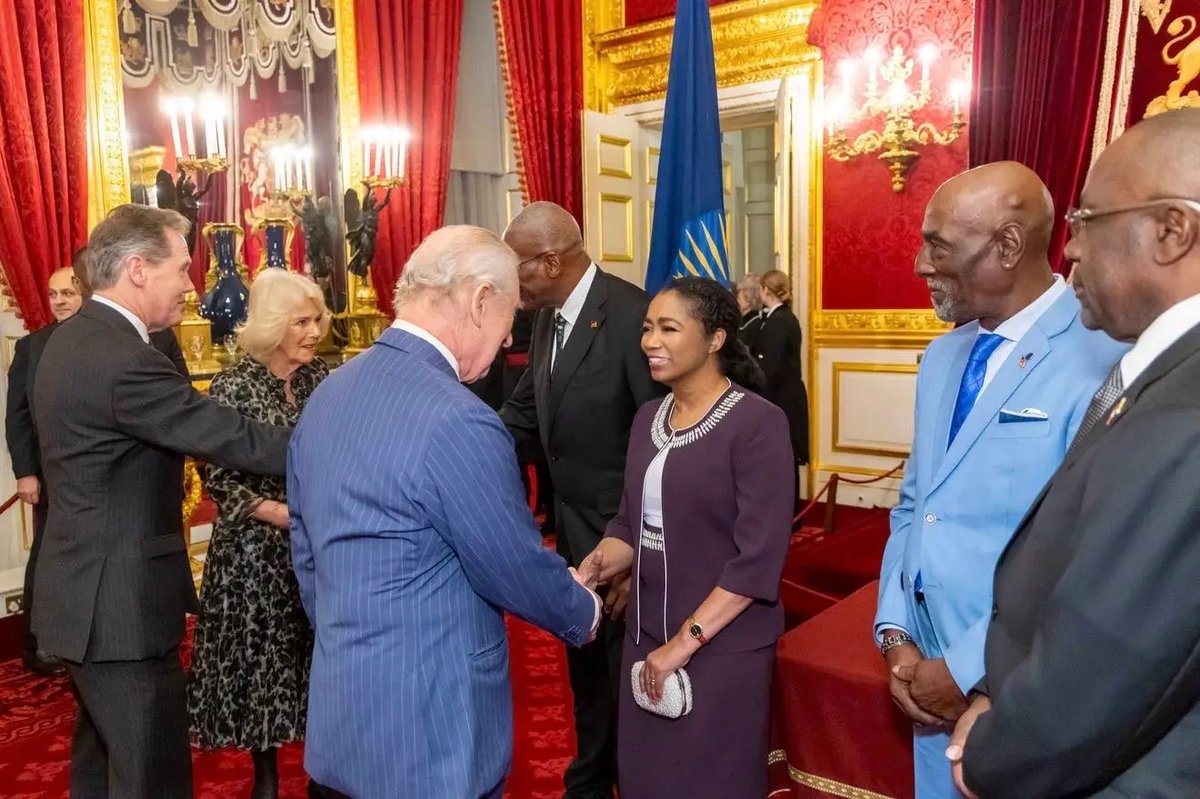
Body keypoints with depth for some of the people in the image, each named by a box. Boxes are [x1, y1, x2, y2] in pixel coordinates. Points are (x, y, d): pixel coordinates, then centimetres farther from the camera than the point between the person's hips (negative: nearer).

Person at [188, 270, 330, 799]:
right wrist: (277, 511, -18)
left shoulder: (321, 377, 2)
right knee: (261, 649, 8)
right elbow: (216, 476, -10)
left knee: (321, 649, 10)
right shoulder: (233, 386, -10)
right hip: (256, 547, -3)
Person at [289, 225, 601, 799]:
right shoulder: (457, 422, -26)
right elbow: (521, 571, -16)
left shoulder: (328, 394, 2)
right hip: (432, 737, -8)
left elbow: (306, 555, 10)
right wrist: (585, 614, 4)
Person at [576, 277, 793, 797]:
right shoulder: (648, 418, 6)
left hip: (722, 646, -6)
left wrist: (687, 639, -18)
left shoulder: (757, 423, -14)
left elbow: (760, 556, -18)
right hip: (645, 637, 6)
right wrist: (597, 565, -8)